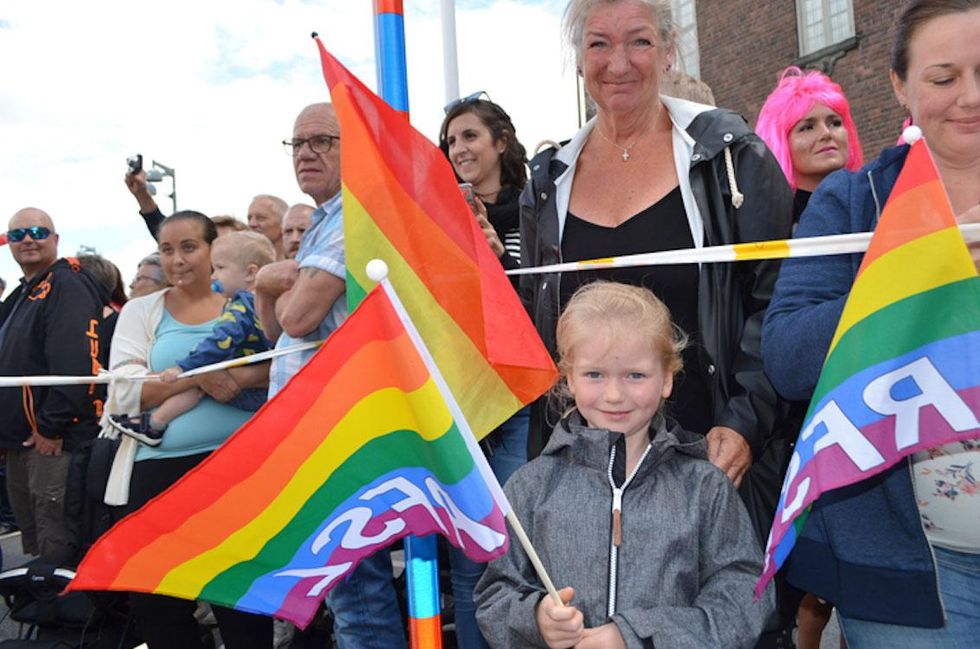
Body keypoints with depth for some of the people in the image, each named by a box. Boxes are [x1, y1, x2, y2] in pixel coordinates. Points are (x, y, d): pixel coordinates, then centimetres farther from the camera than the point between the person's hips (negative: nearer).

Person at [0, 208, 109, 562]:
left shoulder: (67, 286, -12)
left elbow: (74, 364, -24)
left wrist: (51, 427, -24)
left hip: (53, 440, -10)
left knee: (58, 547, -5)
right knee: (32, 537, 20)